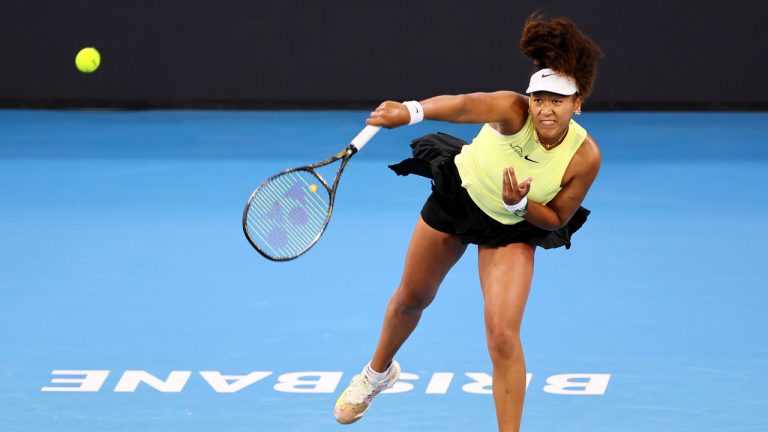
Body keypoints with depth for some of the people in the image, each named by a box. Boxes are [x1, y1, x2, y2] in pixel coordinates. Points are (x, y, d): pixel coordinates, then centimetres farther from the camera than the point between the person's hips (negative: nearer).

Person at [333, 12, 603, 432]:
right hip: (458, 193, 1)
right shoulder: (513, 110, -35)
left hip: (513, 228, -1)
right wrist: (412, 111, -75)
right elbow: (465, 105, -56)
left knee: (503, 335, -17)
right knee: (411, 298, 22)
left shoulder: (585, 157, -29)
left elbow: (557, 219, -13)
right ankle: (377, 372, 54)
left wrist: (520, 205, -33)